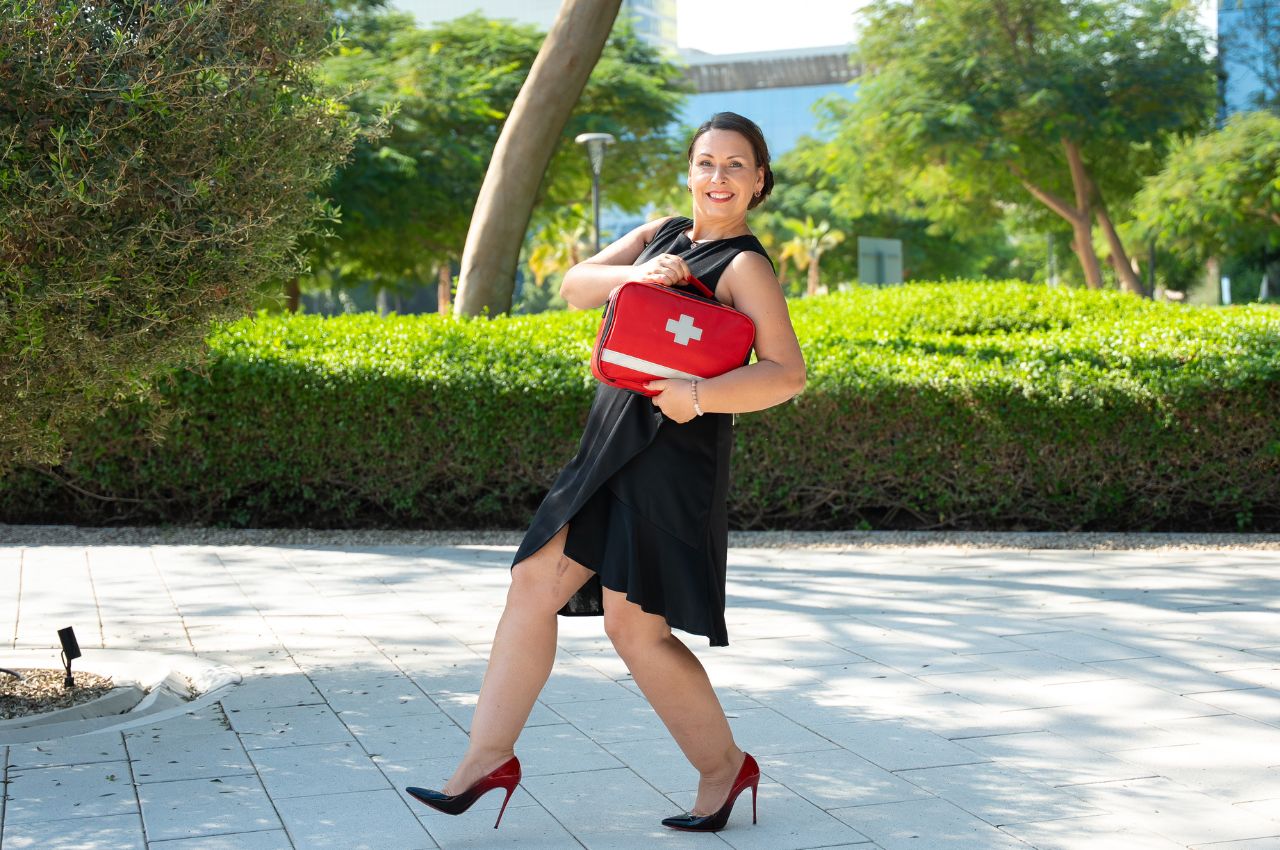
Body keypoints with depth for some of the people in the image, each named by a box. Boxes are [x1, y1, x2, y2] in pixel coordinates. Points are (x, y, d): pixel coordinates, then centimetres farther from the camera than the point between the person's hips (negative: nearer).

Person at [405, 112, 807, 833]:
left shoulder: (745, 265, -6)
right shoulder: (661, 234, 15)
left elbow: (788, 373, -15)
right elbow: (574, 286, 5)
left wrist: (697, 396, -24)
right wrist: (636, 275, -12)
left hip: (673, 456, -8)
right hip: (609, 448, 8)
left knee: (636, 625, -7)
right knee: (535, 584, 4)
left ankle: (723, 765, 11)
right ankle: (489, 757, 11)